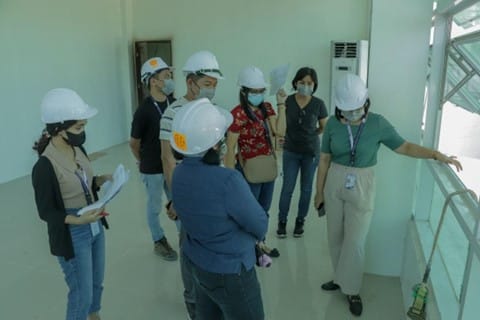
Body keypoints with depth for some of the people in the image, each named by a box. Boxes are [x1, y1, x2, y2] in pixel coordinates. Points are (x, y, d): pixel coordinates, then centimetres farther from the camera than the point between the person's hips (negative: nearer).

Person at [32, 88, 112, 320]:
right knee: (82, 294, 8)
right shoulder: (44, 166, -23)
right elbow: (46, 212, -16)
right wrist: (77, 220, -29)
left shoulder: (78, 150, -3)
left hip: (95, 229, 7)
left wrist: (104, 179, -7)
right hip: (72, 238, -7)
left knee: (97, 284, 23)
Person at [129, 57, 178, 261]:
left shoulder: (174, 104, -5)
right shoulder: (144, 111, -21)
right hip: (152, 169, -5)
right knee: (154, 207, 13)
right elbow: (134, 143, -8)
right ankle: (159, 242, 32)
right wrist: (143, 162, 7)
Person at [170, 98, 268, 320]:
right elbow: (259, 226, -18)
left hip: (196, 262, 7)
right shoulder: (228, 180, -31)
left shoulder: (179, 173, -7)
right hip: (228, 272, -7)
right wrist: (251, 237, 4)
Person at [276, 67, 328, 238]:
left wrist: (309, 135, -1)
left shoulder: (318, 104, -8)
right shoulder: (287, 101, -7)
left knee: (306, 188, 11)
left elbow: (325, 128, 5)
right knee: (287, 188, 2)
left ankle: (300, 221, 29)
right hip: (291, 152, 0)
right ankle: (282, 221, 21)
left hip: (311, 152, 1)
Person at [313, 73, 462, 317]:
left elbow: (404, 147, -4)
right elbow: (324, 159, 0)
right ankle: (341, 278, 34)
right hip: (334, 184, 2)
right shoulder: (332, 124, -7)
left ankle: (352, 290, 19)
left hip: (362, 187, -2)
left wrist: (436, 154, -18)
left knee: (355, 241, 1)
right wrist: (319, 191, 5)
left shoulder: (378, 124, -11)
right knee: (335, 237, 13)